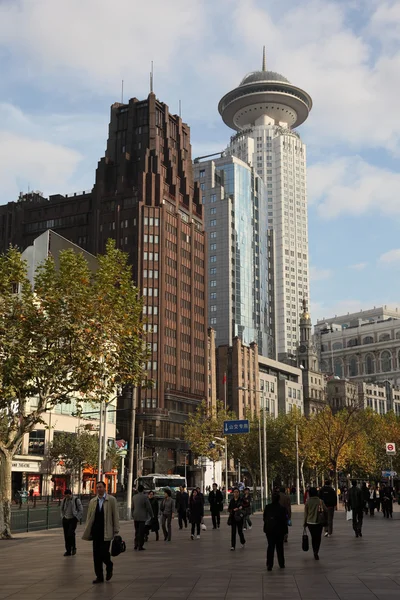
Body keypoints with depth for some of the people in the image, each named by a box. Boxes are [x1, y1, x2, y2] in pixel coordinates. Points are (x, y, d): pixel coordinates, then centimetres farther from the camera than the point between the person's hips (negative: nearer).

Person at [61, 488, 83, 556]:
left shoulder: (76, 500, -8)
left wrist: (77, 518, -7)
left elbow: (81, 510, -3)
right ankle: (68, 551, 13)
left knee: (70, 534, -16)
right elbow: (62, 509, 21)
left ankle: (73, 547, 6)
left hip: (73, 520, -5)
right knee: (66, 536, 4)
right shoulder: (64, 500, 5)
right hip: (65, 520, 5)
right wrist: (63, 517, 11)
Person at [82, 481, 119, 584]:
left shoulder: (111, 500, -1)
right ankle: (99, 576, 13)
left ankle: (109, 567, 21)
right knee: (96, 554, 4)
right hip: (96, 531, 4)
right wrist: (87, 531, 9)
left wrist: (116, 530, -5)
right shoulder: (92, 501, 11)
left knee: (104, 552, -10)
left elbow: (115, 515, -1)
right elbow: (89, 517, 13)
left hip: (106, 532, -4)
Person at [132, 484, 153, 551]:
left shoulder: (134, 497, 4)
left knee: (137, 531, 16)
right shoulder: (145, 497, -13)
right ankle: (140, 546, 2)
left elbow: (132, 507, 12)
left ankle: (136, 545, 19)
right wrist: (151, 515, 2)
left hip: (135, 517, 5)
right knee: (141, 532, 0)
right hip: (142, 517, -5)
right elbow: (149, 507, -10)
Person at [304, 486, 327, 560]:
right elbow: (325, 510, -6)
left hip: (310, 522, 1)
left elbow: (305, 513, -2)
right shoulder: (320, 501, -8)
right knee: (318, 537, 6)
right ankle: (316, 552, -11)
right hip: (319, 522, -1)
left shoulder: (308, 502, -7)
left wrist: (305, 523, 9)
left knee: (313, 537, 16)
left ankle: (315, 552, 18)